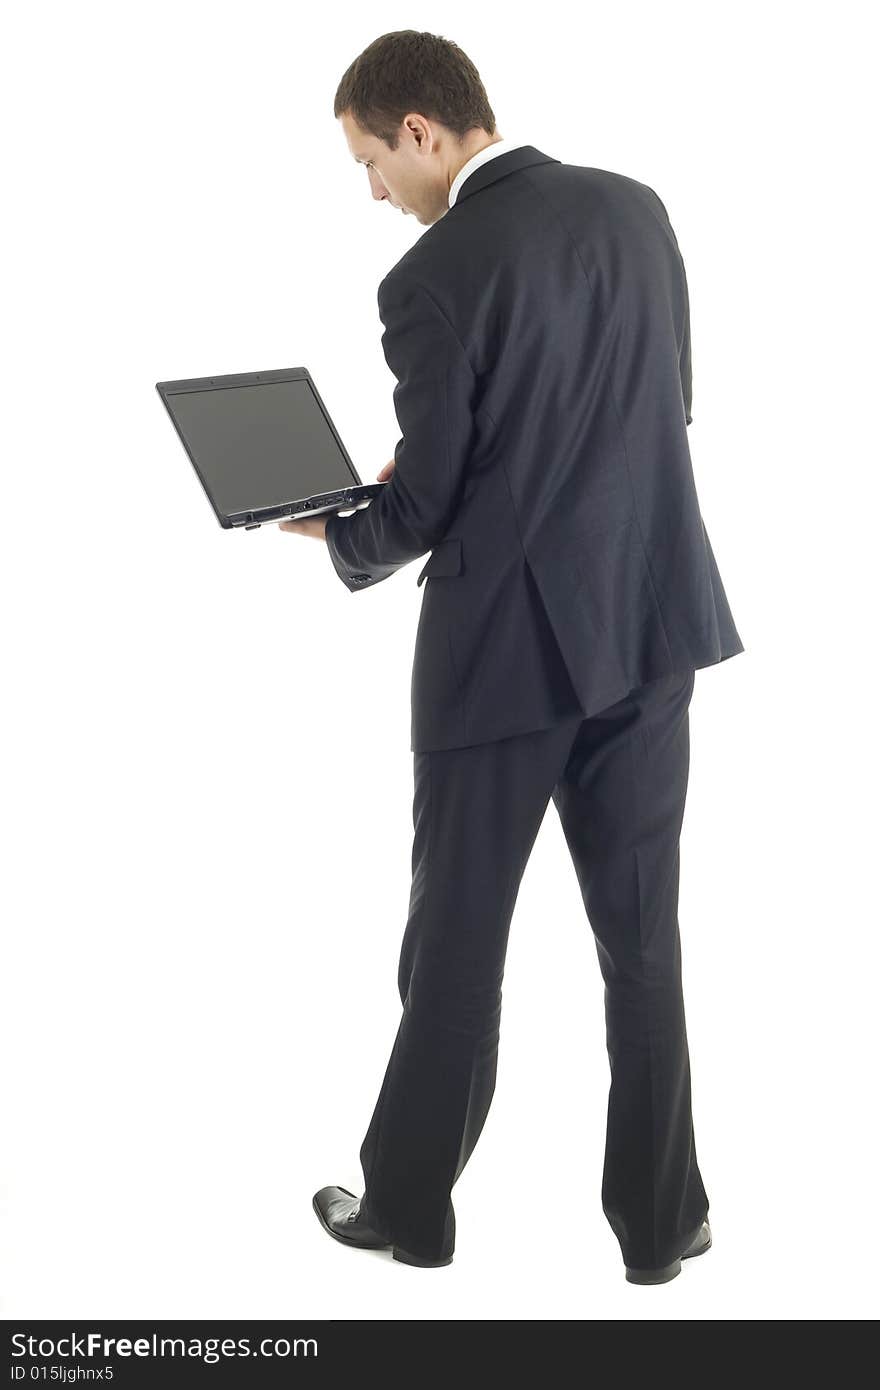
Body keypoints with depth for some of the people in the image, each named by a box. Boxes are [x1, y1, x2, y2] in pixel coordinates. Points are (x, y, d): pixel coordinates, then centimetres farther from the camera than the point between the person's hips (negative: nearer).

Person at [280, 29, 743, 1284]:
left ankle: (410, 1202, 27)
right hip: (650, 617, 6)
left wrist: (331, 530, 11)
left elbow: (419, 511, -10)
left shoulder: (433, 279, -15)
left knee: (456, 936, 10)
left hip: (507, 640, -5)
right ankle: (660, 1214, 23)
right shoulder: (635, 208, 4)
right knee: (643, 930, 13)